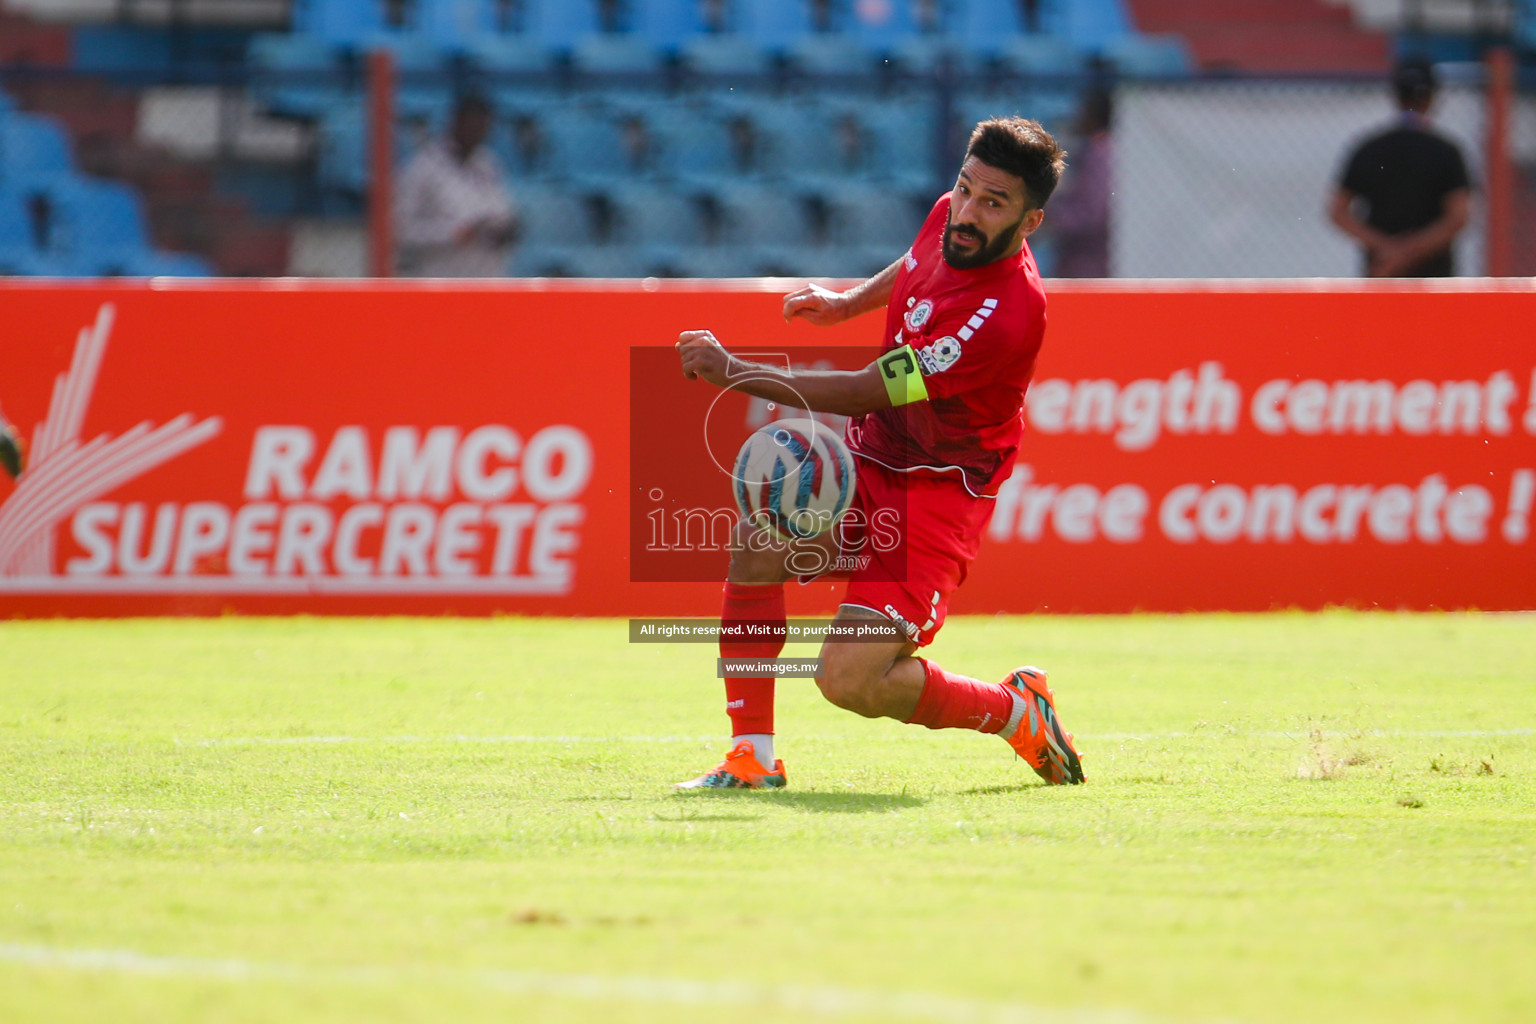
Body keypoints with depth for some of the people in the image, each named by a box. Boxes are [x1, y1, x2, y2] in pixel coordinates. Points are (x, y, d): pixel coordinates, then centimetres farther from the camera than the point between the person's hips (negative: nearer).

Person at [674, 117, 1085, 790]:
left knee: (852, 679, -19)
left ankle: (1018, 711, 7)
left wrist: (734, 372, -24)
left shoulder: (1007, 314, -30)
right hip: (869, 460, 8)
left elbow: (866, 393, -26)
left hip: (939, 491, -8)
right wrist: (849, 302, 25)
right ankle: (752, 757, -6)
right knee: (757, 543, -17)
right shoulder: (949, 217, -4)